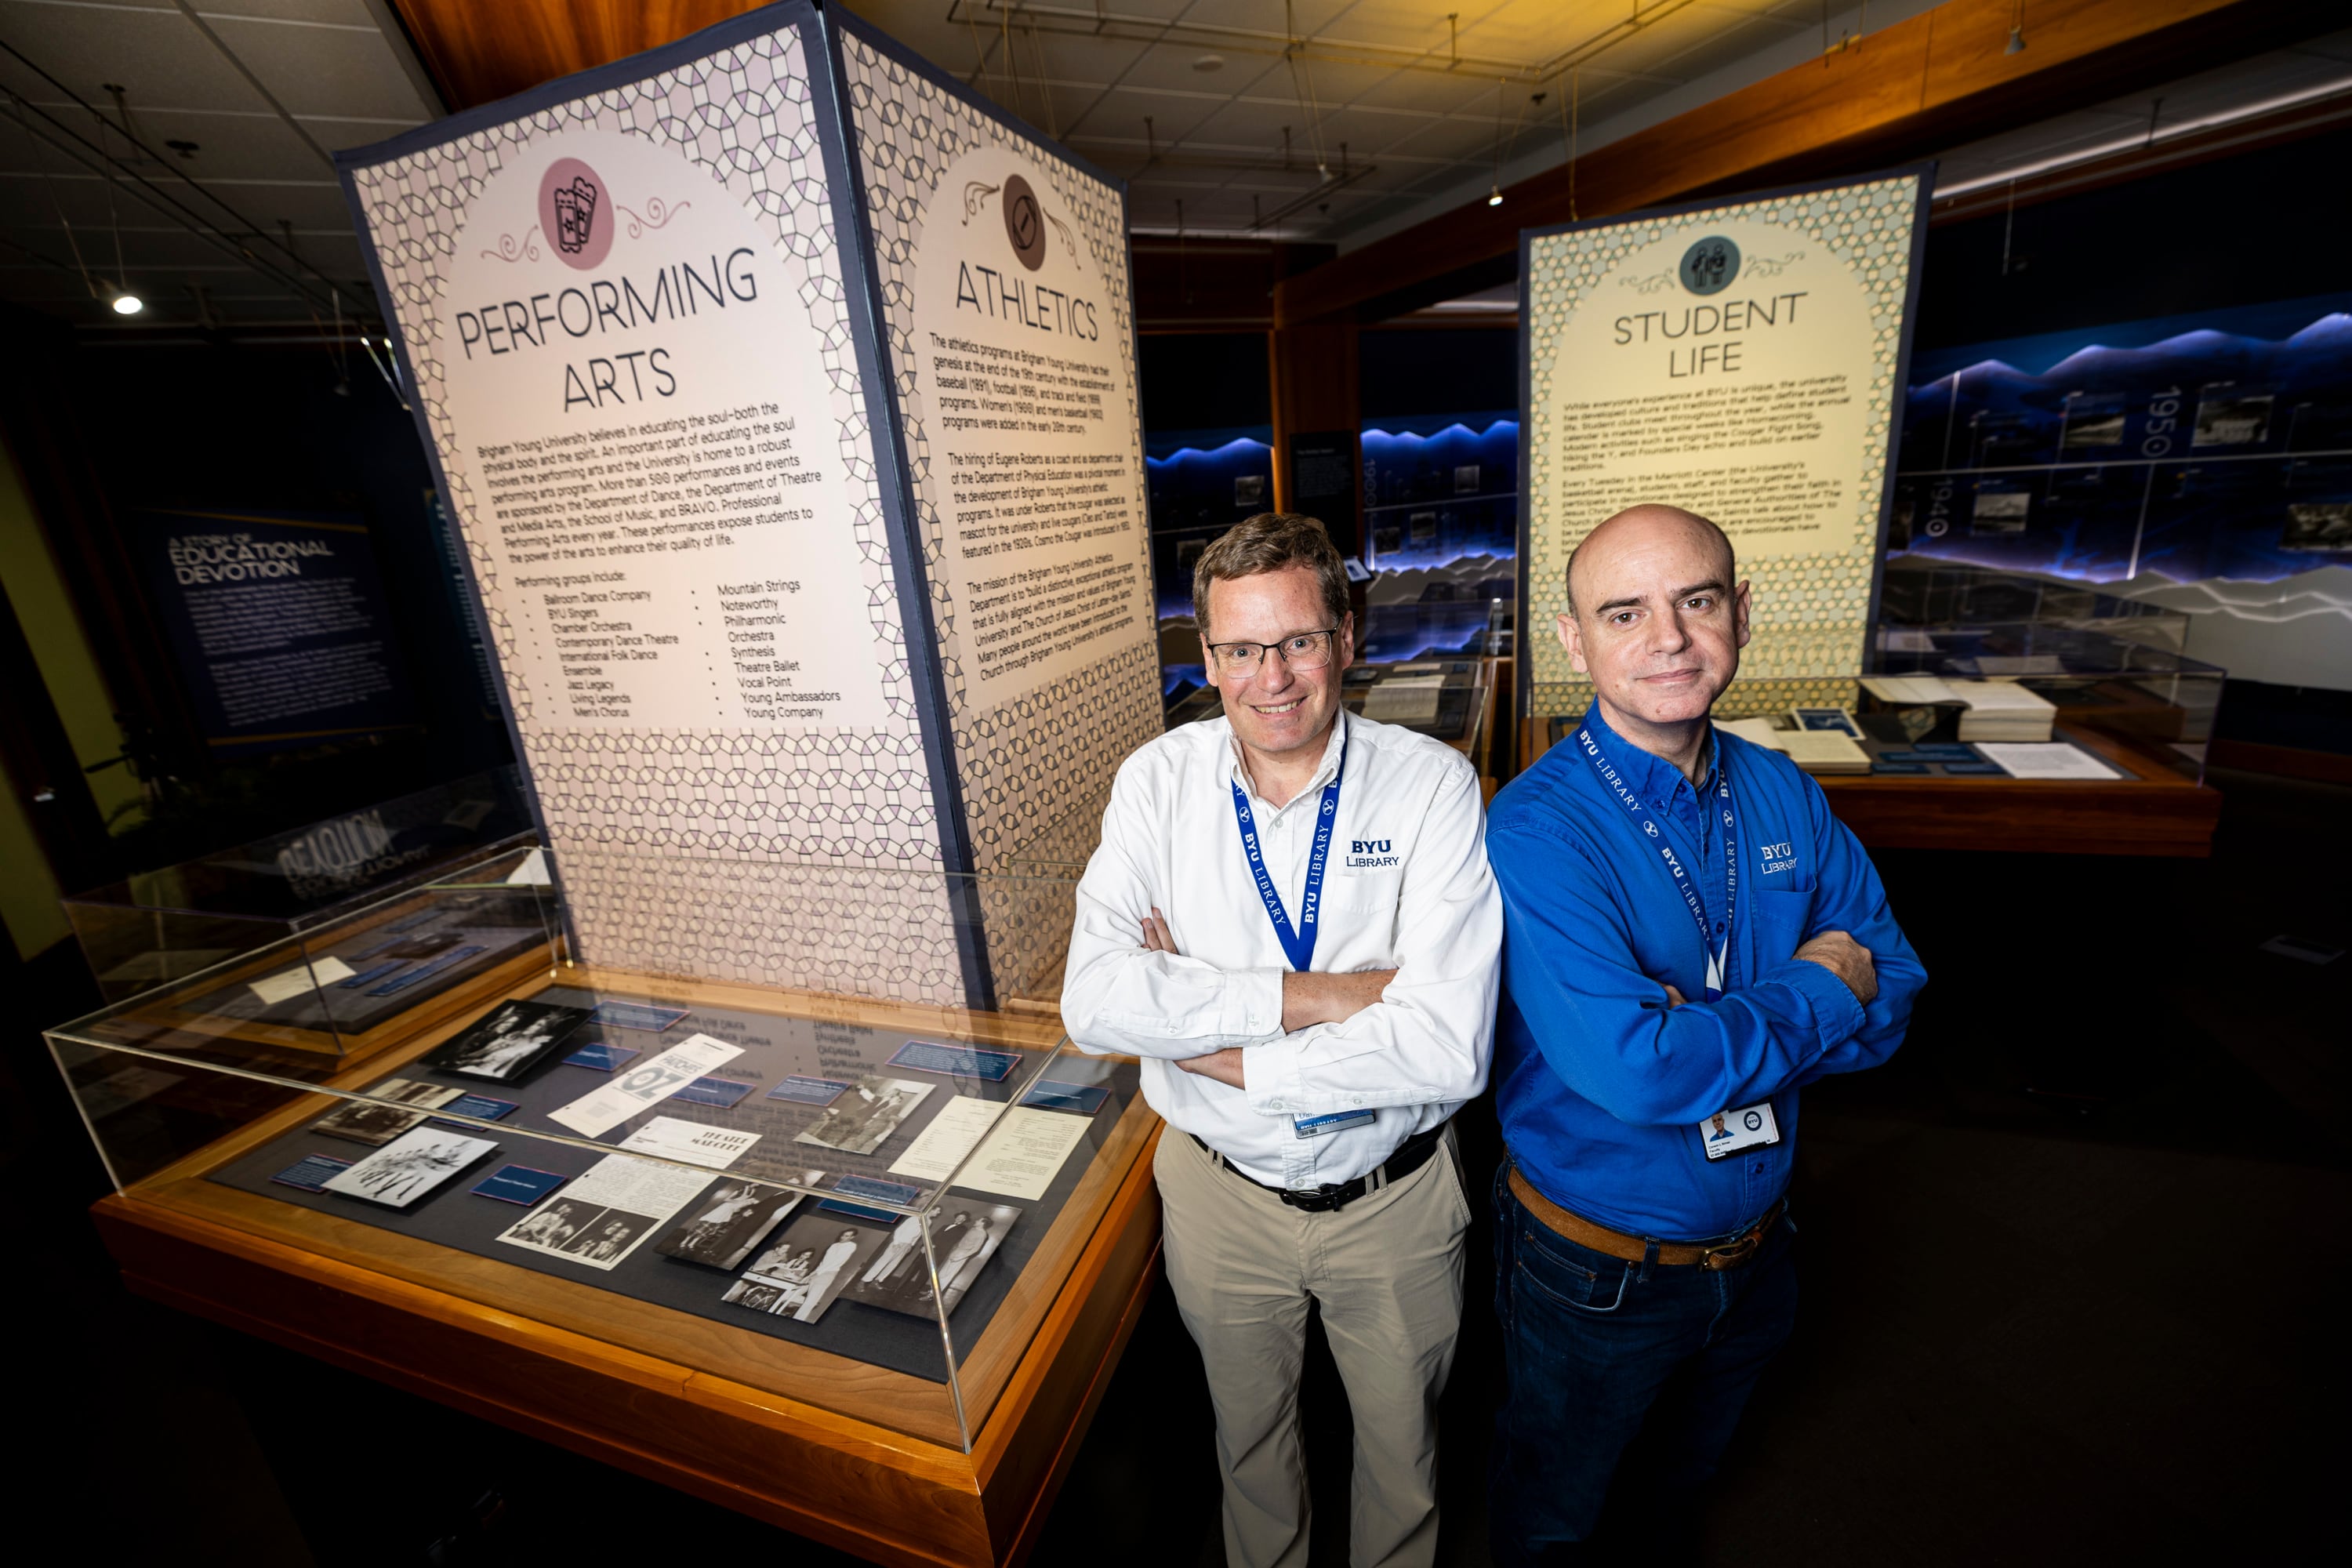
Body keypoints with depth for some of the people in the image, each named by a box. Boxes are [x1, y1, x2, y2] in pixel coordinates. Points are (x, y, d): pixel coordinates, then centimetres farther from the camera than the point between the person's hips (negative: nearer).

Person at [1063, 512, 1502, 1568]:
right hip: (1220, 1191, 2)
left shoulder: (1432, 785, -19)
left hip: (1395, 1197, -1)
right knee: (1249, 1438, 29)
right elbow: (1094, 1002, -23)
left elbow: (1449, 1049, -27)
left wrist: (1204, 1032, -24)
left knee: (1401, 1448, 26)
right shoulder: (1158, 782, -13)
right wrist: (1317, 995, -28)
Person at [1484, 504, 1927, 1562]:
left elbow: (1892, 992, -5)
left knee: (1681, 1478, 35)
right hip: (1596, 1267, -5)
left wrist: (1713, 1039, -23)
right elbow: (1635, 1071, -34)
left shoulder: (1785, 797, -6)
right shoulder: (1539, 830, -28)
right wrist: (1816, 995, -20)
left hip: (1756, 1245, 6)